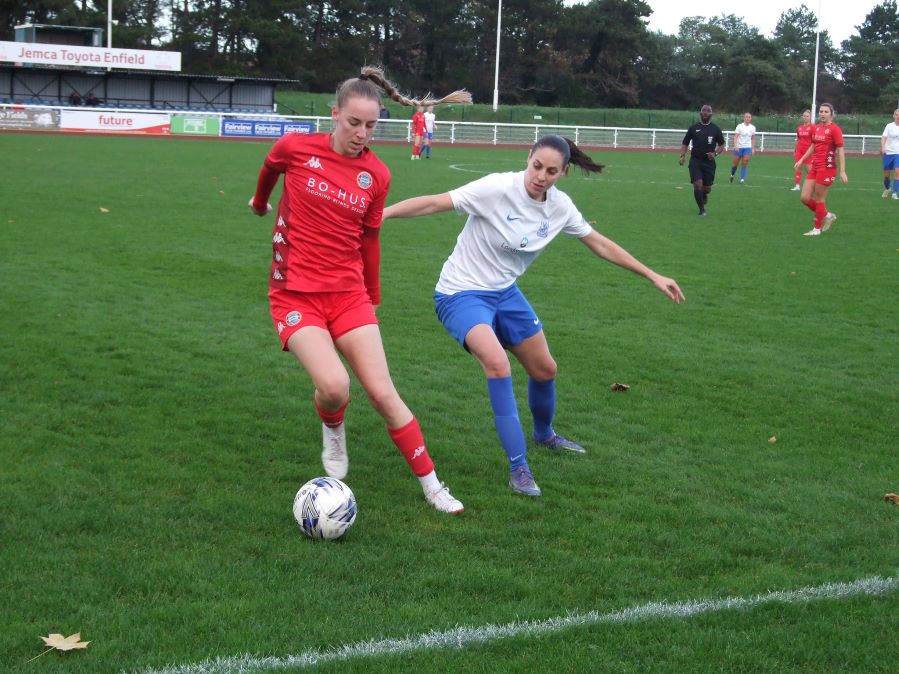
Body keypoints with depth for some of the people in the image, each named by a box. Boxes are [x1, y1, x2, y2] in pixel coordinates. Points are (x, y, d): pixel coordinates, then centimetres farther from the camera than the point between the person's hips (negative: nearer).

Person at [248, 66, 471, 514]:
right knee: (334, 385, -23)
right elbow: (270, 169, 17)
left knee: (383, 393, -3)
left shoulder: (376, 175, 1)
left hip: (349, 294, 2)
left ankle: (431, 486, 10)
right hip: (295, 295, -2)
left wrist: (373, 298, 22)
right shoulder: (296, 148, -7)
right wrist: (260, 202, 36)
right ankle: (333, 435, 13)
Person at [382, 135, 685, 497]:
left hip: (505, 293, 7)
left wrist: (653, 276, 11)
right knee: (497, 364, -30)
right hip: (461, 294, -7)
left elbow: (599, 243, 7)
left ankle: (544, 434, 49)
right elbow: (434, 203, -27)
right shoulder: (497, 189, -25)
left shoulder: (560, 206, -6)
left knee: (545, 370, 16)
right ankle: (518, 467, -21)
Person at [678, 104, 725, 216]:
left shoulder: (715, 129, 3)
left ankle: (704, 195, 43)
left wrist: (715, 153, -10)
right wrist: (682, 156, -8)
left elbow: (721, 145, 10)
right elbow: (685, 143, 9)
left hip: (709, 162, 1)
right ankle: (702, 209, -1)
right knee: (697, 184, -15)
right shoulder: (693, 128, 3)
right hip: (695, 161, -1)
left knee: (707, 188, 5)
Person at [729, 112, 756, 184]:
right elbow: (735, 136, -11)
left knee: (744, 164, -9)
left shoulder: (752, 127, 5)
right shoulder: (739, 126, -5)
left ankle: (742, 179, -3)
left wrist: (753, 148, 10)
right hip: (739, 147, -2)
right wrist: (735, 145, -26)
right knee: (735, 164, 4)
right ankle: (732, 175, 32)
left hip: (748, 148, 2)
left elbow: (753, 139, 14)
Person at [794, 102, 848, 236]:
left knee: (819, 199, 0)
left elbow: (840, 151, -12)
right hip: (815, 167, 8)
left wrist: (842, 171, -16)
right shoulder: (816, 128, 10)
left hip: (827, 168, -8)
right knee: (805, 198, 5)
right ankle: (827, 215, 25)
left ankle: (817, 229, 14)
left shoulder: (835, 129, -11)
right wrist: (801, 160, 19)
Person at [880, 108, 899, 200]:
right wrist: (883, 147, -27)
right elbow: (883, 137, -10)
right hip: (888, 152, 0)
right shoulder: (889, 126, -1)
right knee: (886, 174, 6)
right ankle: (887, 189, 35)